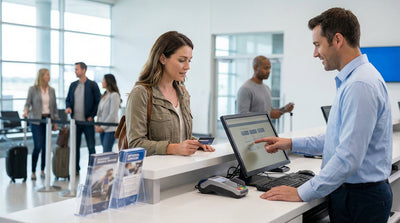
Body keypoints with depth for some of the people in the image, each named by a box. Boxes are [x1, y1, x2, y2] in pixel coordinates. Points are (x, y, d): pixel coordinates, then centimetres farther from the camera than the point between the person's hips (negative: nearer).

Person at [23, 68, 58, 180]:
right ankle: (33, 172, 1)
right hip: (36, 120, -4)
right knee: (38, 146, -10)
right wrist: (26, 111, -23)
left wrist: (56, 121, 9)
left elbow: (54, 107, 13)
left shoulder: (51, 90, 10)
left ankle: (42, 170, 16)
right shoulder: (33, 89, 0)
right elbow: (28, 103, -2)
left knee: (46, 146, 4)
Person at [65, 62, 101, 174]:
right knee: (75, 146, 9)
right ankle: (76, 169, 18)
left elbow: (98, 102, -3)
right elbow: (68, 99, 18)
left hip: (88, 121, -5)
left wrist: (92, 116, -9)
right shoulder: (73, 85, 11)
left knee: (91, 147, 1)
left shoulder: (92, 85, -3)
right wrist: (68, 107, -3)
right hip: (75, 121, 5)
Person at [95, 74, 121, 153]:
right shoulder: (104, 95, 15)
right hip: (102, 129, 8)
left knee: (106, 152, -12)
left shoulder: (114, 95, -9)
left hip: (110, 129, -8)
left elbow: (112, 114, -14)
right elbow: (99, 112, 16)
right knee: (106, 152, 8)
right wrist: (97, 125, 2)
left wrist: (103, 127, -12)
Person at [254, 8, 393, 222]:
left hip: (360, 199, -9)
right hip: (349, 192, 9)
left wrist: (301, 193, -22)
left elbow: (348, 158, -27)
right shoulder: (349, 81, 11)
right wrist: (291, 144, 14)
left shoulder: (361, 85, -23)